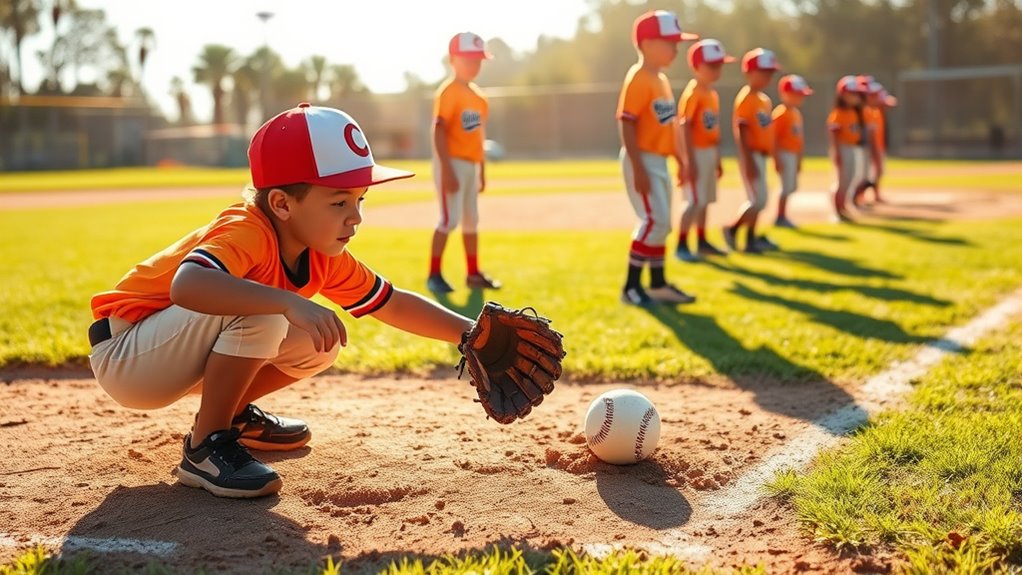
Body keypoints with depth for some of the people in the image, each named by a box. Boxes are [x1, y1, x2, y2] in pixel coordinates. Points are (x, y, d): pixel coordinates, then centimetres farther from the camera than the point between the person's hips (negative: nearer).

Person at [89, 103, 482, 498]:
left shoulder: (324, 256, -4)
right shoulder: (246, 233, -30)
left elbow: (394, 305, 6)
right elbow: (186, 285, -50)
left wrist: (472, 332, -3)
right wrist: (289, 302, -56)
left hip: (172, 359, 8)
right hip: (122, 357, -8)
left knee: (319, 342, 0)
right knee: (259, 314, -32)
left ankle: (231, 415, 18)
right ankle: (205, 448, -18)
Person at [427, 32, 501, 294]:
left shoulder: (478, 96, 13)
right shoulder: (449, 91, -13)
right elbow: (439, 131, -19)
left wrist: (482, 170, 17)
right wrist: (447, 170, -24)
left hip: (470, 164, 9)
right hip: (453, 163, -9)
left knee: (471, 220, 13)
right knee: (450, 219, -10)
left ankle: (473, 274, 22)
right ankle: (434, 275, -2)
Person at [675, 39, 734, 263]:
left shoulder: (713, 94, 13)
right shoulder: (692, 93, -14)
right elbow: (685, 127, -18)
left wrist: (718, 159, 19)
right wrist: (689, 160, -22)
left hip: (710, 153, 9)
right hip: (697, 153, -9)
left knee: (705, 200, 14)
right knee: (695, 201, -10)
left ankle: (702, 242, 24)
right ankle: (681, 246, -7)